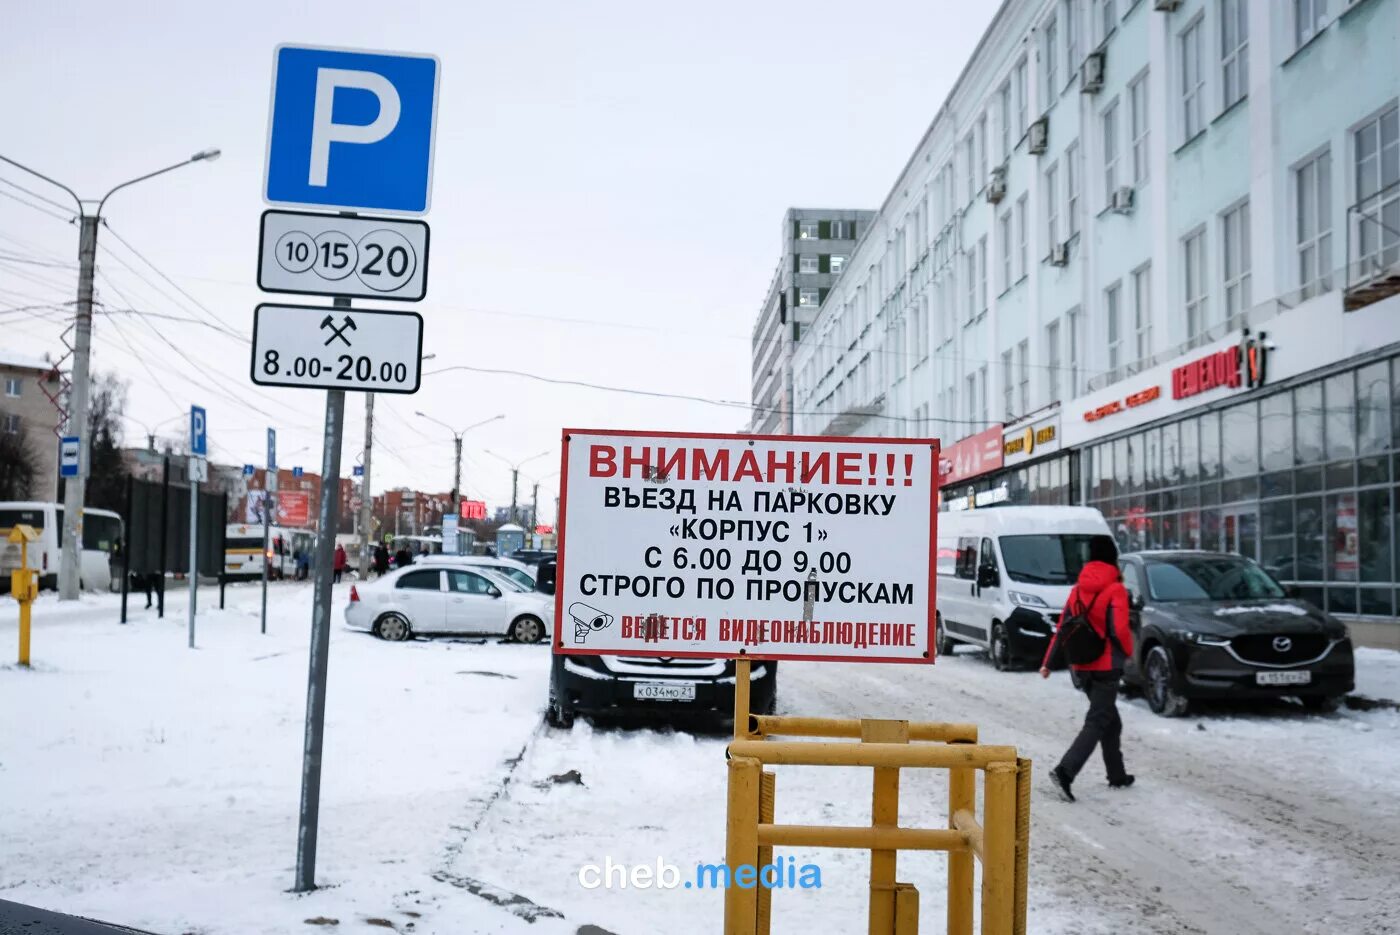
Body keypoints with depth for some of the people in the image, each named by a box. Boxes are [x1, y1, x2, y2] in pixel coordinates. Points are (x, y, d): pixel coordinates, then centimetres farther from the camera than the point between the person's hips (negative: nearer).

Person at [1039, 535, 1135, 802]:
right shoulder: (1115, 589, -12)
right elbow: (1119, 630, -19)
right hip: (1106, 666, -6)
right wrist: (1128, 651, 2)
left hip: (1082, 667, 6)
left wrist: (1048, 662, 12)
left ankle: (1117, 775, 28)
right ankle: (1064, 772, -20)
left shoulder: (1078, 589, 7)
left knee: (1110, 720, 20)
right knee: (1097, 723, -6)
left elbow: (1063, 627, 8)